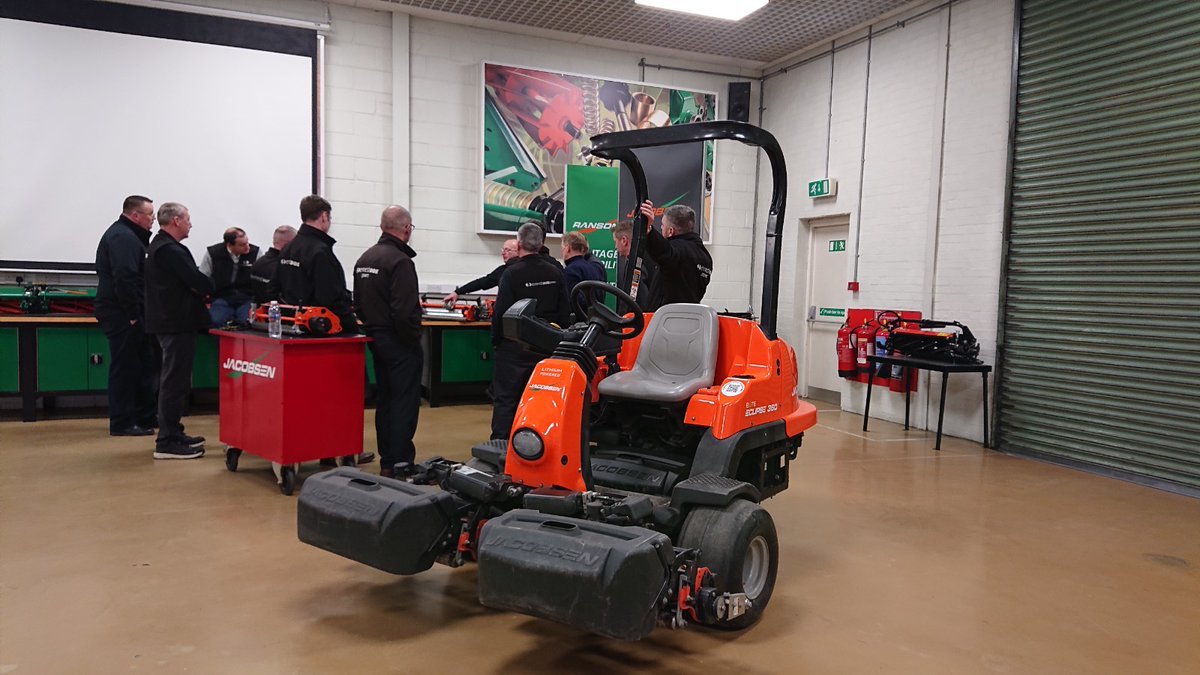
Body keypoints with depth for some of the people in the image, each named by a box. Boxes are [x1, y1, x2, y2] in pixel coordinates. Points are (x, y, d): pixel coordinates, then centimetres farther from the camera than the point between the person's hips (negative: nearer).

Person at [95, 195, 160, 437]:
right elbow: (124, 279, -26)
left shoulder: (124, 234, 19)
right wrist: (133, 314, -21)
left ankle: (146, 417, 21)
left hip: (125, 314, 11)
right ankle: (122, 423, 3)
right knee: (125, 367, -4)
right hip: (123, 315, -11)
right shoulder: (123, 237, -16)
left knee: (145, 364, 14)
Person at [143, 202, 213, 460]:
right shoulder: (170, 250, -17)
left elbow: (188, 280, 14)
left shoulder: (161, 246, 18)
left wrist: (200, 291, -4)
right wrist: (211, 289, -2)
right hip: (177, 324, -11)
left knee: (175, 381, 17)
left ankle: (173, 434, 26)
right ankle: (167, 443, -3)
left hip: (170, 321, 11)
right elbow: (198, 281, -22)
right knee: (175, 382, -7)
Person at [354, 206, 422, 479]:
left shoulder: (364, 258, 11)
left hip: (375, 338, 9)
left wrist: (372, 327, 17)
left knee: (384, 400, 15)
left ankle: (386, 462, 23)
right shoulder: (400, 260, -18)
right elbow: (405, 310, -25)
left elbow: (358, 303, 15)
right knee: (404, 403, -3)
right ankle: (400, 465, 0)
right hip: (399, 343, -9)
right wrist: (414, 339, -13)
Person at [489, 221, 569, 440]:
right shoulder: (555, 272, 4)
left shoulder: (512, 273, -13)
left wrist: (496, 340, 0)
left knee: (505, 399, 1)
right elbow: (564, 311, 8)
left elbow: (501, 313, -13)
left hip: (514, 348, -5)